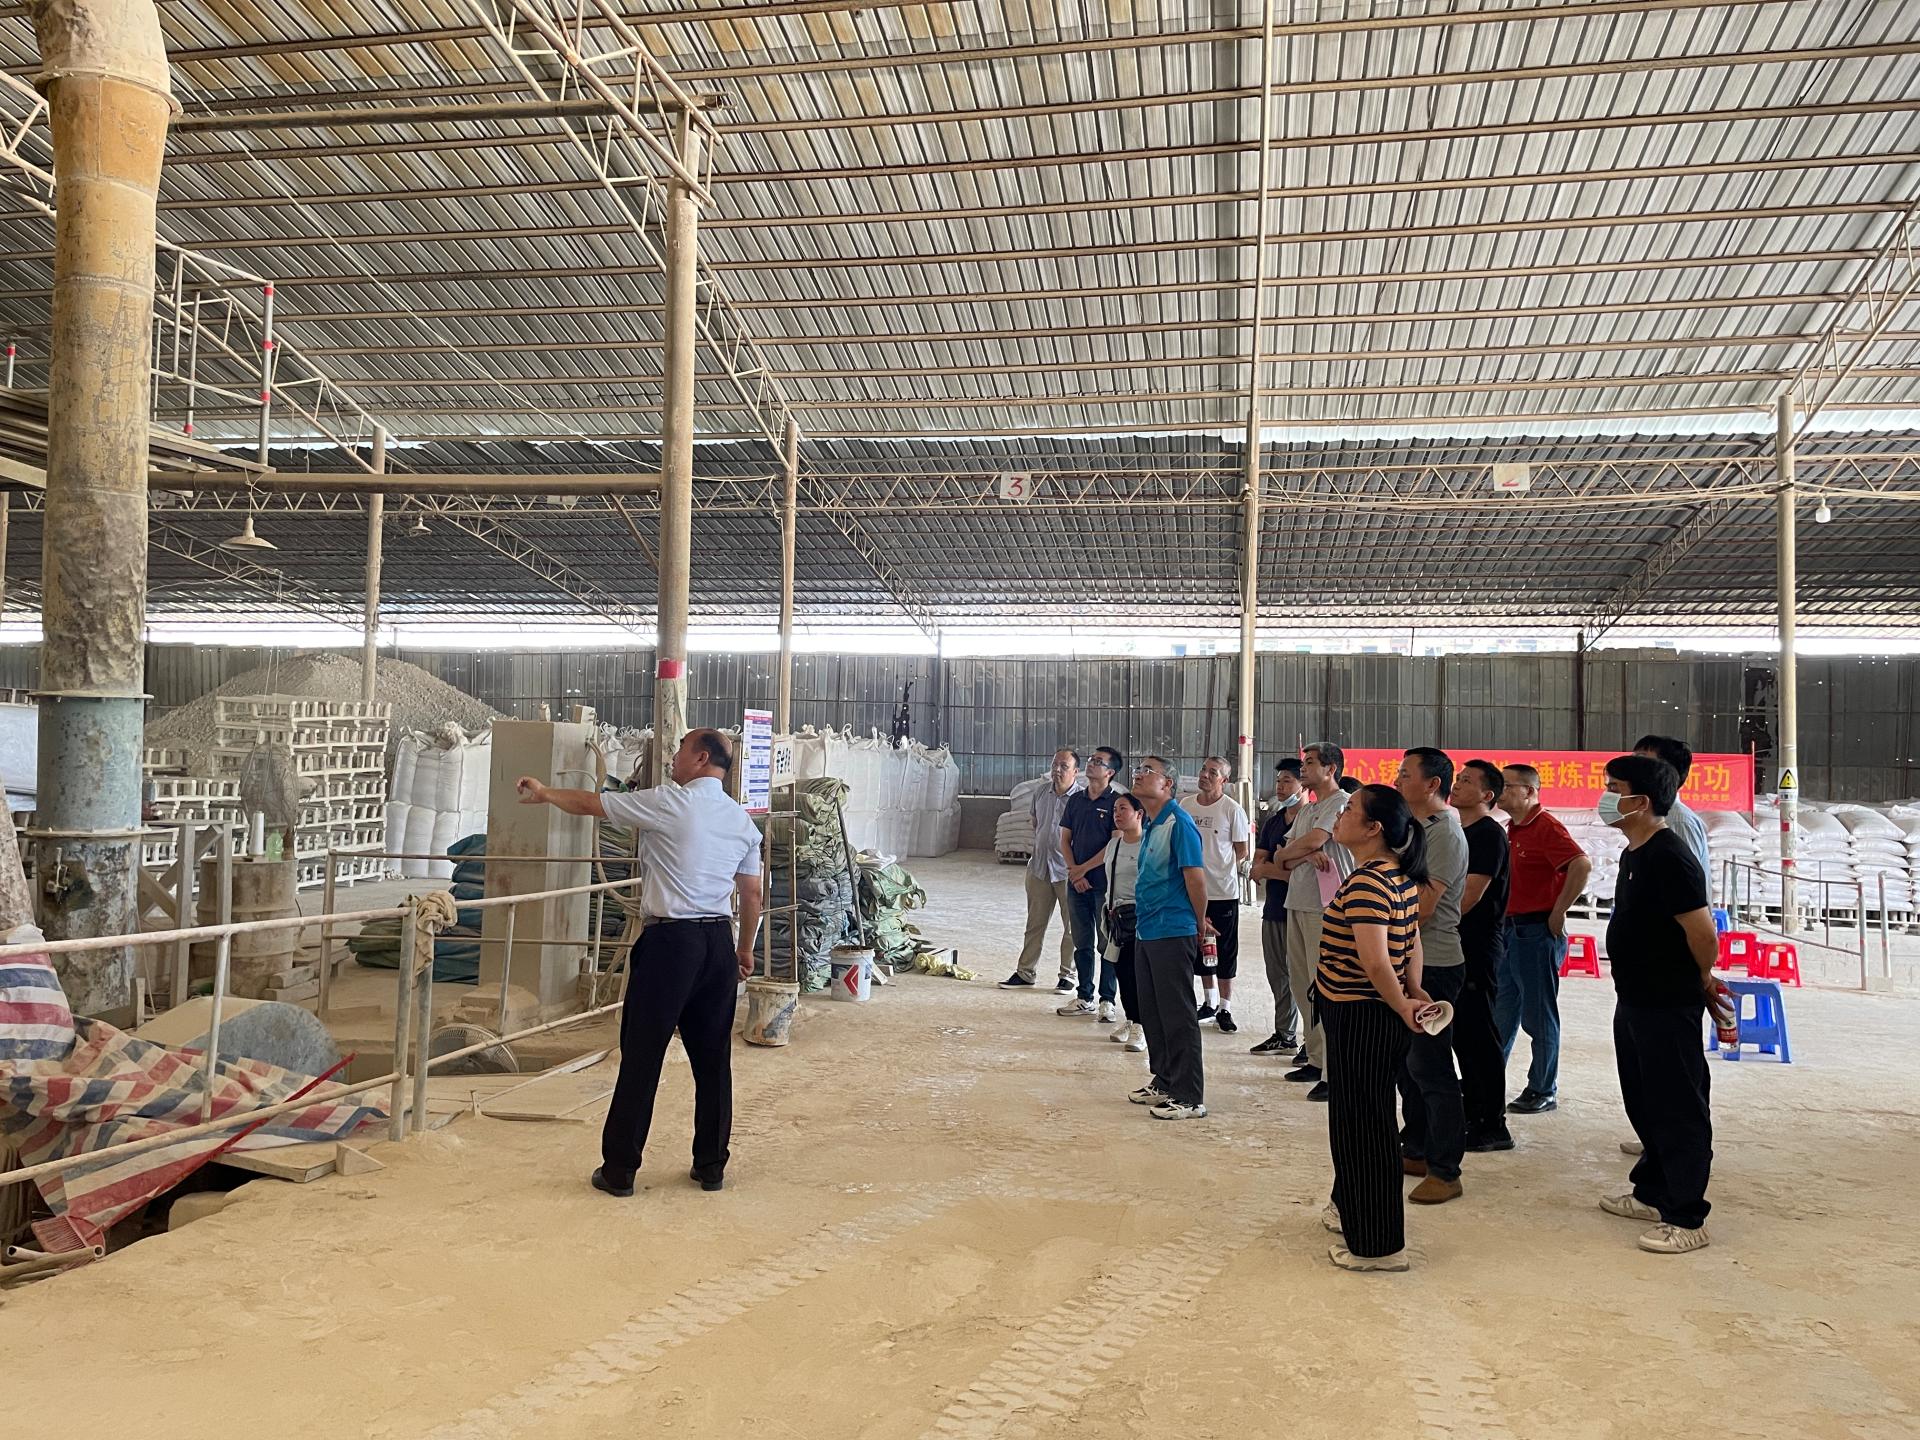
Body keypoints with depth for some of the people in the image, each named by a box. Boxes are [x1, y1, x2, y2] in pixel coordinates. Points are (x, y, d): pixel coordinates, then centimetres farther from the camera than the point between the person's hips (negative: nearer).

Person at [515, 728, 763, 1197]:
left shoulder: (668, 804, -8)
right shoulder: (743, 820, 9)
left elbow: (591, 803, 3)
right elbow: (752, 895, 12)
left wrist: (545, 793, 20)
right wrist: (745, 949, 24)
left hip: (670, 939, -6)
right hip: (719, 942, 6)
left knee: (641, 1057, 2)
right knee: (713, 1057, 12)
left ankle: (619, 1170, 8)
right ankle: (711, 1166, 19)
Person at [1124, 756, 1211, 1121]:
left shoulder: (1178, 822, -15)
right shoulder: (1149, 825, 14)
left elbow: (1195, 875, -17)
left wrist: (1199, 924, -7)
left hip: (1172, 932, -9)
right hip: (1145, 931, 9)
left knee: (1177, 1015, -4)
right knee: (1151, 1012, 16)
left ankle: (1189, 1097, 3)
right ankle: (1164, 1082, 28)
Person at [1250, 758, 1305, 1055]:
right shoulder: (1272, 822, 15)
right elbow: (1257, 869, 12)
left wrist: (1270, 869, -7)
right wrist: (1283, 870, -9)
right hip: (1274, 908, 7)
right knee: (1277, 975, 12)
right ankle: (1284, 1034, 22)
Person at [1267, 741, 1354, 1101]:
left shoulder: (1341, 802, -7)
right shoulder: (1306, 808, 20)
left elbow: (1314, 840, -19)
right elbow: (1282, 861, 11)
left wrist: (1288, 853, 2)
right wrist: (1306, 855, -11)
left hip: (1326, 908, -9)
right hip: (1297, 904, 9)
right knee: (1302, 984, 12)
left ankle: (1335, 1071, -6)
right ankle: (1315, 1059, 22)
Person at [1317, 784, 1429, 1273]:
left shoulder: (1365, 882, -23)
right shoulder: (1401, 877, 8)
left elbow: (1375, 960, -29)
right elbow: (1413, 943, 13)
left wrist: (1402, 1006, -15)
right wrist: (1414, 993, 4)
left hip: (1359, 1018, -10)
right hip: (1377, 1017, 10)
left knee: (1360, 1126, 2)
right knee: (1365, 1119, 24)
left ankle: (1377, 1246, 14)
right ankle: (1353, 1211, 41)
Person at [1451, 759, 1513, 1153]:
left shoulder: (1489, 834, -12)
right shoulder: (1458, 831, 16)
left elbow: (1470, 894, -18)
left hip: (1478, 946, -9)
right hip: (1454, 945, 9)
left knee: (1479, 1035, -5)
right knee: (1461, 1033, 13)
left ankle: (1493, 1126, 2)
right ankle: (1472, 1115, 23)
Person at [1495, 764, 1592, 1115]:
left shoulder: (1546, 827, -14)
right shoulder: (1512, 829, 13)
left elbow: (1582, 865, -28)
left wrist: (1558, 913, -22)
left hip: (1538, 932, -9)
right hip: (1509, 929, 9)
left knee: (1538, 1015, 1)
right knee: (1501, 1011, 14)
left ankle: (1543, 1092, 11)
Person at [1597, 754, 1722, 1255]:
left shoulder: (1669, 858, -22)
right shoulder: (1634, 854, 10)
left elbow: (1703, 933, -23)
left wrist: (1702, 980, -6)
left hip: (1669, 1007, -10)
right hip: (1635, 1001, 10)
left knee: (1678, 1110, 0)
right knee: (1644, 1102, 20)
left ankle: (1686, 1219, 8)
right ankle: (1653, 1193, 34)